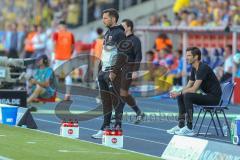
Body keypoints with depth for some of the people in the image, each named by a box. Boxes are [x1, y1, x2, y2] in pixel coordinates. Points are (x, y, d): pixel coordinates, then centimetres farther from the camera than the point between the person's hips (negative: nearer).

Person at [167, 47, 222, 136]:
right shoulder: (194, 69, 9)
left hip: (214, 97, -10)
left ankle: (189, 128, -23)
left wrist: (179, 93, -12)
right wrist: (178, 93, -3)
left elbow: (193, 89, -24)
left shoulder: (203, 68, -21)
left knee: (187, 96, -26)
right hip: (206, 95, 10)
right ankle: (181, 126, 5)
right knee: (181, 97, 6)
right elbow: (188, 86, 15)